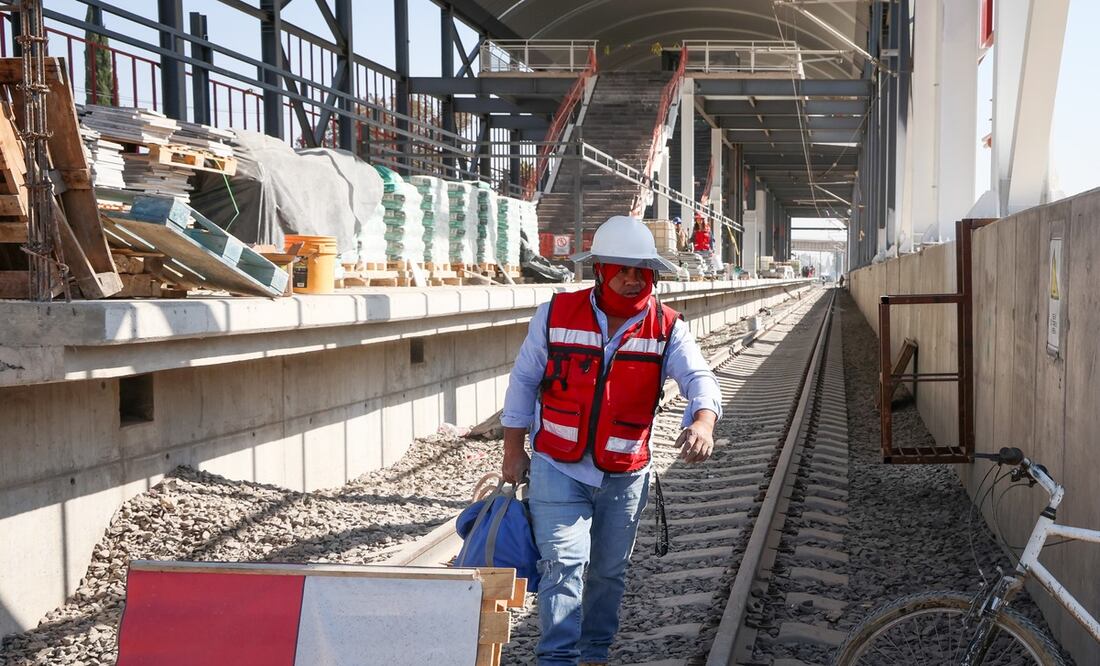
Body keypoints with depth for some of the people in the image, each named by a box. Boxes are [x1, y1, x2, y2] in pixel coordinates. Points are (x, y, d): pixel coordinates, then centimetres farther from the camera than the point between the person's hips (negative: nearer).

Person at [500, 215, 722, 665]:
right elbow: (524, 380, 2)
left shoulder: (667, 328, -4)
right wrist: (513, 450, 1)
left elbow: (698, 378, -18)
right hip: (557, 468, -2)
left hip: (625, 476, 2)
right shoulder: (556, 314, -6)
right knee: (563, 564, -13)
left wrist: (702, 421, -40)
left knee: (609, 572, 15)